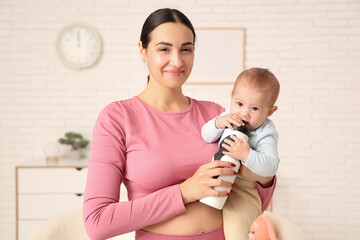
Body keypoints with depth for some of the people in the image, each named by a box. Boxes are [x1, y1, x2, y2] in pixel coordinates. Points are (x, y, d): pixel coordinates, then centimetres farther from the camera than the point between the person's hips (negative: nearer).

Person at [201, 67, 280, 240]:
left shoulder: (266, 133, -16)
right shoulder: (228, 116, -2)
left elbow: (271, 167, -28)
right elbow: (206, 136, -6)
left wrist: (247, 155, -44)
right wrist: (219, 122, -27)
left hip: (243, 186, -6)